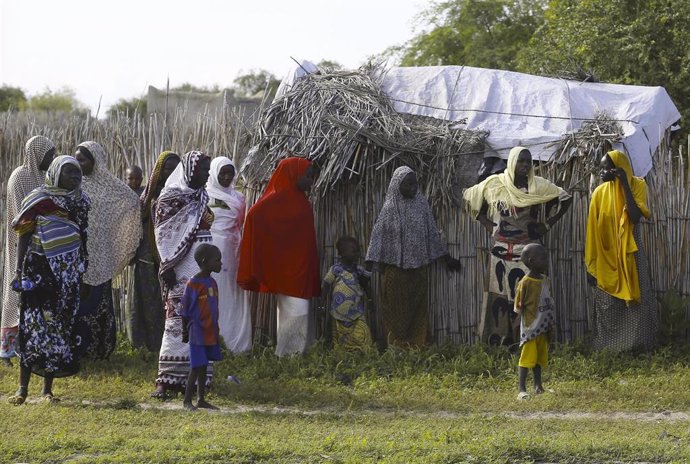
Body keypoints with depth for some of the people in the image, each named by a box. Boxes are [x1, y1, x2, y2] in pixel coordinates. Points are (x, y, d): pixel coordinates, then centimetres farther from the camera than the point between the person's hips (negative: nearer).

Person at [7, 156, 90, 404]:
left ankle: (48, 389, 8)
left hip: (68, 276, 4)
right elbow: (23, 237, -4)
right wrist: (20, 271, -10)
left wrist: (82, 271, 15)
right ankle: (23, 388, -6)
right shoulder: (38, 200, -4)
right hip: (40, 273, -4)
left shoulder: (80, 202, 9)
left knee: (59, 329, 4)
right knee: (33, 328, -8)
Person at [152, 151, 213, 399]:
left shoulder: (201, 197, 15)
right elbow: (162, 234, -9)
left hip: (202, 268, 7)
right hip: (181, 268, -7)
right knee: (177, 320, -9)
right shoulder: (171, 197, -6)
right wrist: (167, 267, -16)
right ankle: (166, 380, -8)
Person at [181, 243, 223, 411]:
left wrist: (216, 331, 18)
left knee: (203, 367, 12)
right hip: (198, 333, -7)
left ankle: (201, 400, 18)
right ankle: (187, 401, 3)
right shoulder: (193, 284, -14)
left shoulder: (212, 283, 10)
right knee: (196, 367, -6)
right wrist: (185, 332, -6)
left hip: (210, 333, 7)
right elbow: (185, 310, -9)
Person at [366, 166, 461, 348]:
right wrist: (370, 264, -13)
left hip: (419, 268, 3)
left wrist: (447, 257, 16)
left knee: (418, 309, 4)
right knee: (397, 311, 0)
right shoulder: (390, 208, -4)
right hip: (395, 269, -3)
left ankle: (417, 344, 9)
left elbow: (433, 233, 13)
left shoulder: (421, 204, 6)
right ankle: (396, 346, 4)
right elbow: (378, 235, -6)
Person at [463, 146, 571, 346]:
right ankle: (498, 338, 4)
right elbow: (469, 197, 14)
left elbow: (565, 198, 7)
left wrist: (546, 224, 3)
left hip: (529, 249, -1)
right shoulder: (494, 184, 2)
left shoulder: (539, 186, 0)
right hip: (501, 250, 1)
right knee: (499, 293, 0)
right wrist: (487, 223, 8)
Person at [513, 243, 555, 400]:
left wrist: (550, 321, 13)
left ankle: (538, 386, 22)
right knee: (527, 358, -8)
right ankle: (522, 390, -6)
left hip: (543, 328, 8)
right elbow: (518, 307, -10)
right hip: (530, 327, -7)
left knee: (540, 358, 13)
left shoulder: (545, 280, 8)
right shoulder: (525, 283, -14)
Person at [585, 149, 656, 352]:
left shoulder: (637, 185, -6)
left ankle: (637, 347, 6)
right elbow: (593, 231, 3)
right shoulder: (599, 193, -1)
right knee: (608, 308, 5)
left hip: (631, 256, -2)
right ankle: (608, 348, 13)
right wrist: (591, 266, 2)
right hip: (606, 259, 2)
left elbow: (635, 217, -22)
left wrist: (625, 184, -21)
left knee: (635, 302, -1)